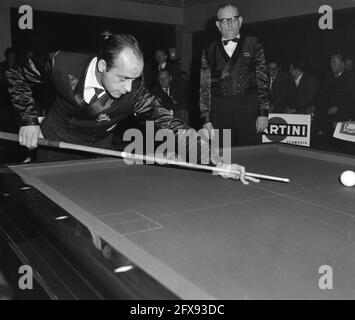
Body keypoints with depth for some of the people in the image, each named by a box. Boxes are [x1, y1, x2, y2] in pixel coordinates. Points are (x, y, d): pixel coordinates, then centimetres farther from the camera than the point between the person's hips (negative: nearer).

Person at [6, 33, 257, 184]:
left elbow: (170, 124, -34)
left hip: (98, 154, 0)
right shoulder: (62, 64, -29)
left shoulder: (135, 93, -29)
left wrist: (216, 163, -44)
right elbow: (17, 76, -10)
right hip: (54, 148, 0)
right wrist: (29, 121, -17)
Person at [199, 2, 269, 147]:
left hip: (249, 109, -1)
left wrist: (263, 113, -3)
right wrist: (206, 120, 2)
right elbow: (204, 88, 9)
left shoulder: (253, 44, 10)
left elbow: (263, 80, 5)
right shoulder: (210, 51, 12)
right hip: (220, 112, 1)